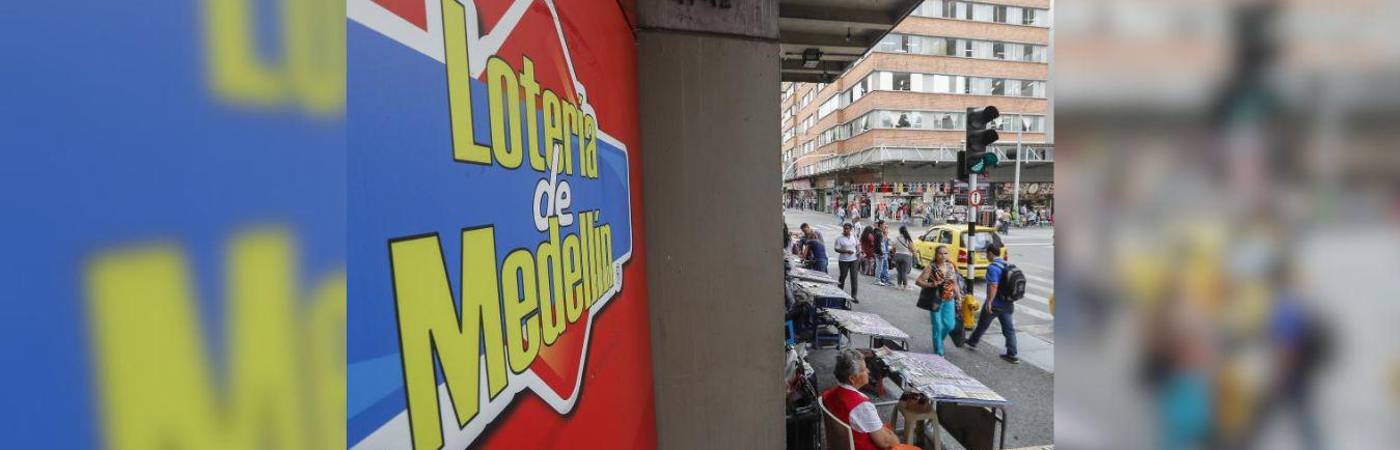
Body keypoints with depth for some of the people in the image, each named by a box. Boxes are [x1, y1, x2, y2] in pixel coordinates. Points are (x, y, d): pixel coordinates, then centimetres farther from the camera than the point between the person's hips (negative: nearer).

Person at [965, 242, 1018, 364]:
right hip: (1007, 304, 7)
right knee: (1009, 329, 7)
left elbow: (993, 286, -27)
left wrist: (989, 301, -23)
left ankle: (972, 342, 33)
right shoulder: (1007, 265, 8)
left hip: (995, 304, -7)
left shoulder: (992, 267, -19)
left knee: (982, 324, 14)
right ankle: (1012, 355, 8)